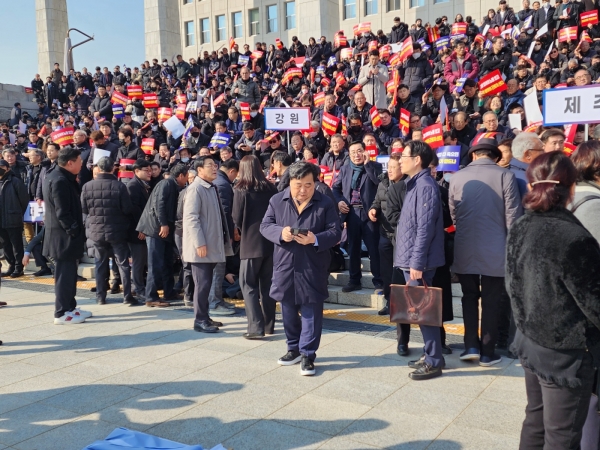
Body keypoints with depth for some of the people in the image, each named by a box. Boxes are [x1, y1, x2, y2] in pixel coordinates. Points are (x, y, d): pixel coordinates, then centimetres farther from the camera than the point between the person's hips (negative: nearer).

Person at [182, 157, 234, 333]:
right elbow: (191, 217, -19)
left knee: (207, 283, 14)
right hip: (201, 246, -8)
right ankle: (200, 320, 6)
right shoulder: (195, 189, -13)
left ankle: (204, 317, 23)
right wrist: (200, 243, -23)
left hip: (212, 245, 8)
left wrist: (226, 237, 18)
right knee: (203, 284, -3)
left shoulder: (211, 188, 14)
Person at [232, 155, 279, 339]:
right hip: (270, 240, 4)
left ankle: (256, 327, -5)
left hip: (251, 241, -4)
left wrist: (239, 230, 12)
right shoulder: (270, 188, 3)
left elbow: (237, 218, -7)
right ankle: (269, 325, 19)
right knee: (267, 284, 14)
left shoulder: (241, 190, -8)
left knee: (248, 285, 4)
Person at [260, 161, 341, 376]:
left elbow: (335, 232, -6)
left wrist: (315, 239, -24)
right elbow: (265, 226, 2)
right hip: (285, 266, 3)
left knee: (311, 312, 1)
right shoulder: (277, 200, 3)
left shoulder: (325, 203, -3)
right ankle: (294, 348, 32)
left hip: (313, 268, -3)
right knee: (288, 311, 15)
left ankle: (307, 354, 11)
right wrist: (280, 232, -19)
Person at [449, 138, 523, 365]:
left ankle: (471, 346, 13)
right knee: (491, 301, 9)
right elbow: (513, 216, -8)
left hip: (465, 249, 2)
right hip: (495, 250, -2)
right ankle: (487, 352, 15)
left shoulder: (457, 177, 1)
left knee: (469, 297, 17)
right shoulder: (505, 176, -7)